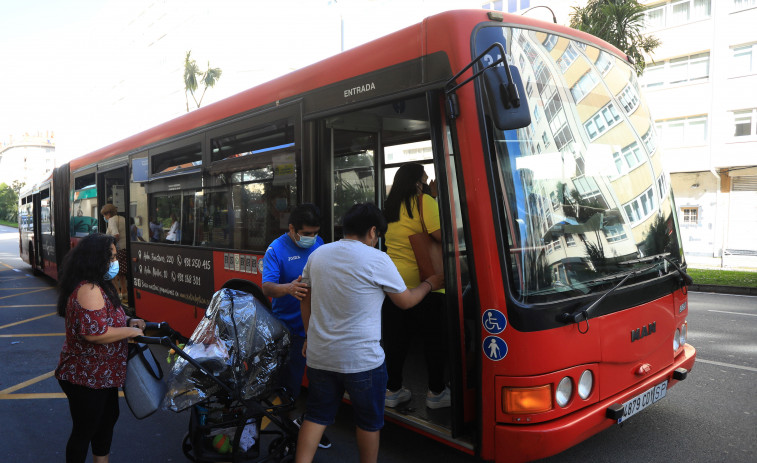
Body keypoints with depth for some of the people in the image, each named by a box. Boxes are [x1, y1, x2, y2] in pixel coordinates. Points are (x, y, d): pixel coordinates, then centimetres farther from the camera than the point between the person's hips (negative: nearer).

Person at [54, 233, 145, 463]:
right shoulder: (88, 290, -27)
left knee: (108, 418, 25)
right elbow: (94, 332, -35)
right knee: (84, 430, 7)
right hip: (86, 379, -11)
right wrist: (131, 331, -22)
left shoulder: (97, 286, 7)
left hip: (102, 375, 11)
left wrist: (128, 321, 3)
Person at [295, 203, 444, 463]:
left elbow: (305, 300, 14)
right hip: (362, 360, -5)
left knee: (316, 416, 17)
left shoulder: (317, 254, 5)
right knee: (369, 421, 15)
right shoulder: (377, 259, -12)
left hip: (319, 356, 5)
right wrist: (429, 284, 17)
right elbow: (405, 301, -1)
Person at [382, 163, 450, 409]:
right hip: (422, 281, -6)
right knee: (434, 339, 8)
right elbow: (440, 234, -20)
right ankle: (436, 392, 17)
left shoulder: (391, 205, 12)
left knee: (395, 339, 13)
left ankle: (393, 389, 21)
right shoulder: (424, 201, -10)